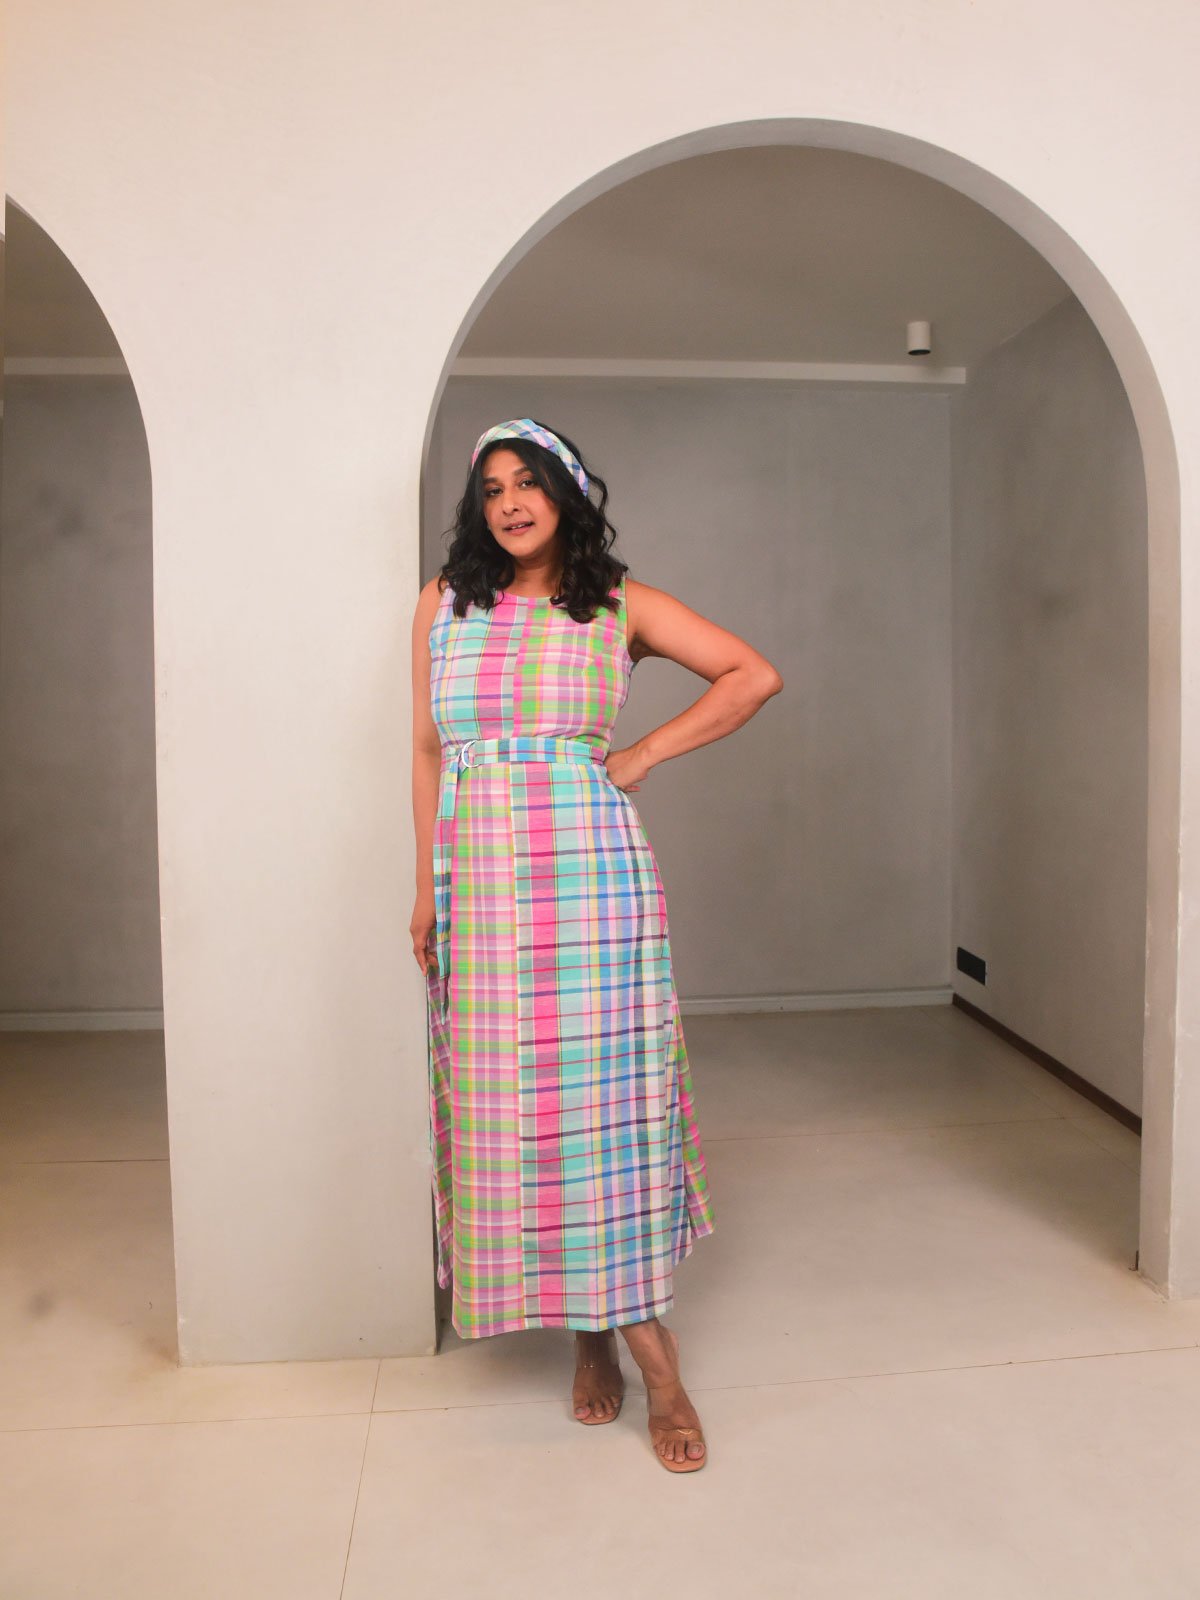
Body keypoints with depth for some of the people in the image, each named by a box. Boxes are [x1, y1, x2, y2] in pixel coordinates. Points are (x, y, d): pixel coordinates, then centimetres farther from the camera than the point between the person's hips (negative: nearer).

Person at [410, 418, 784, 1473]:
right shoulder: (444, 603, 12)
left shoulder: (620, 605, 5)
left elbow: (754, 676, 4)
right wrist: (427, 892, 10)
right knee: (504, 1101, 5)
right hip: (480, 879, 3)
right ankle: (597, 1335, 20)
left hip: (590, 870, -3)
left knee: (603, 1091, -3)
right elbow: (428, 752, 13)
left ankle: (631, 1333, 11)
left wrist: (645, 755, -2)